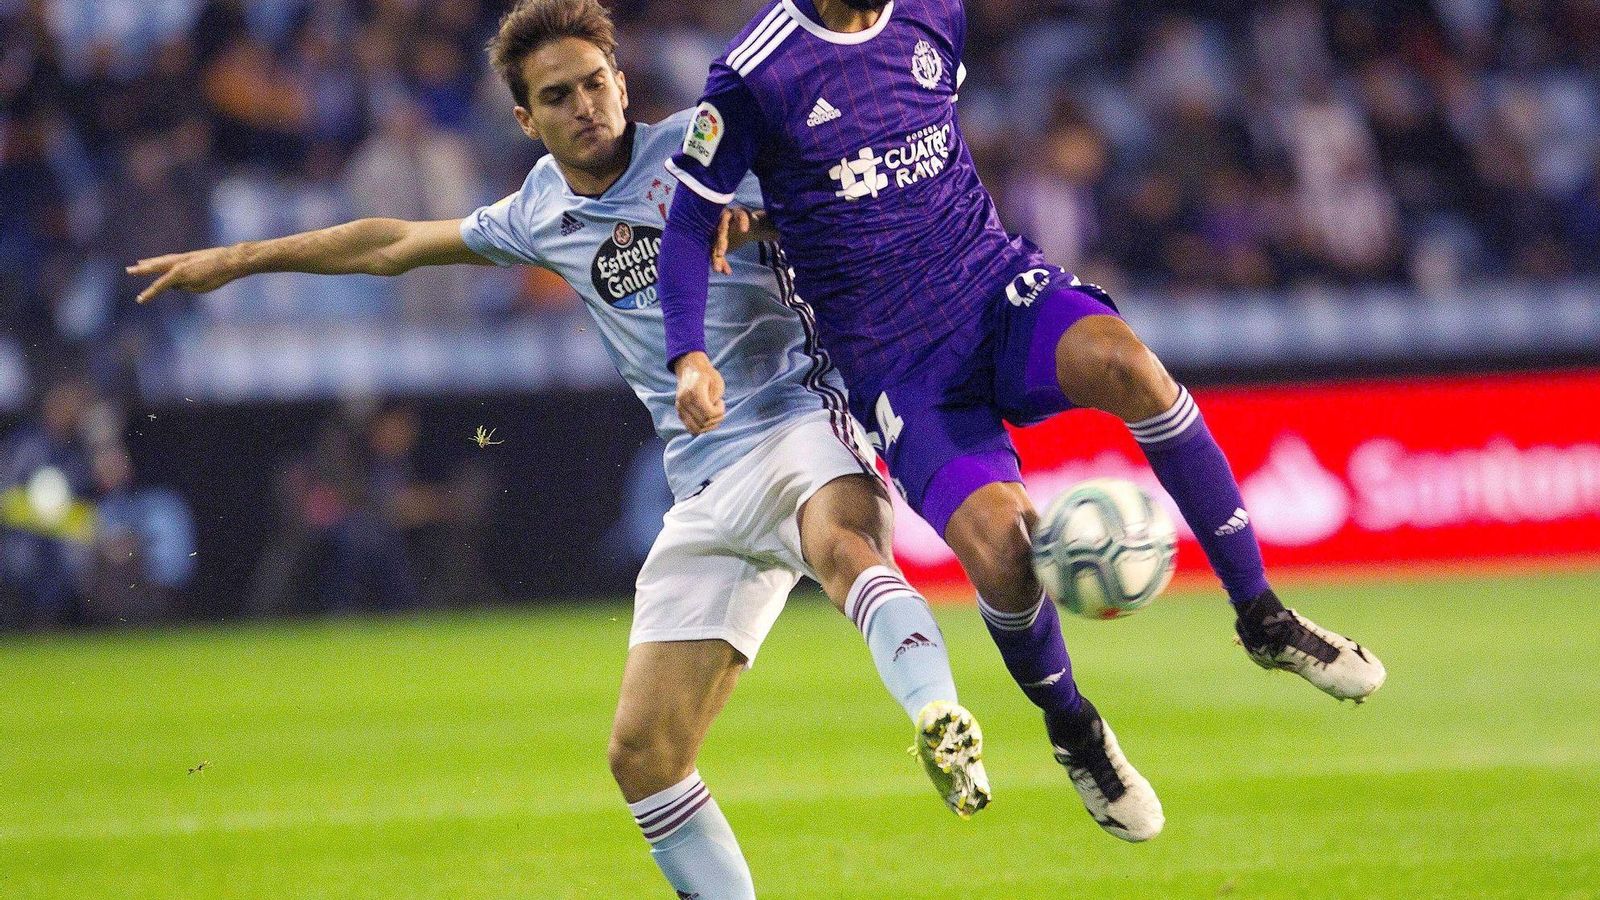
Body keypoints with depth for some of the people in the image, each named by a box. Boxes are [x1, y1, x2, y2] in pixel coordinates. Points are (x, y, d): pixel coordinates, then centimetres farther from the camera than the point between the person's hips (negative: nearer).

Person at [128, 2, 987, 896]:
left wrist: (754, 213, -23)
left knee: (840, 545, -41)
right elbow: (397, 244, 30)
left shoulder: (699, 149, 1)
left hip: (799, 414, -6)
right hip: (709, 490, 6)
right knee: (643, 753, -3)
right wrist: (236, 259, 37)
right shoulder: (543, 216, 17)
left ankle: (939, 719, -64)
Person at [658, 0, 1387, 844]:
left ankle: (1262, 616, -17)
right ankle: (1071, 729, 5)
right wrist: (690, 356, -18)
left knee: (1122, 361, -31)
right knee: (998, 539, -26)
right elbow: (691, 221, -6)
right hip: (897, 368, -3)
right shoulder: (753, 76, -11)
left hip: (997, 288, 3)